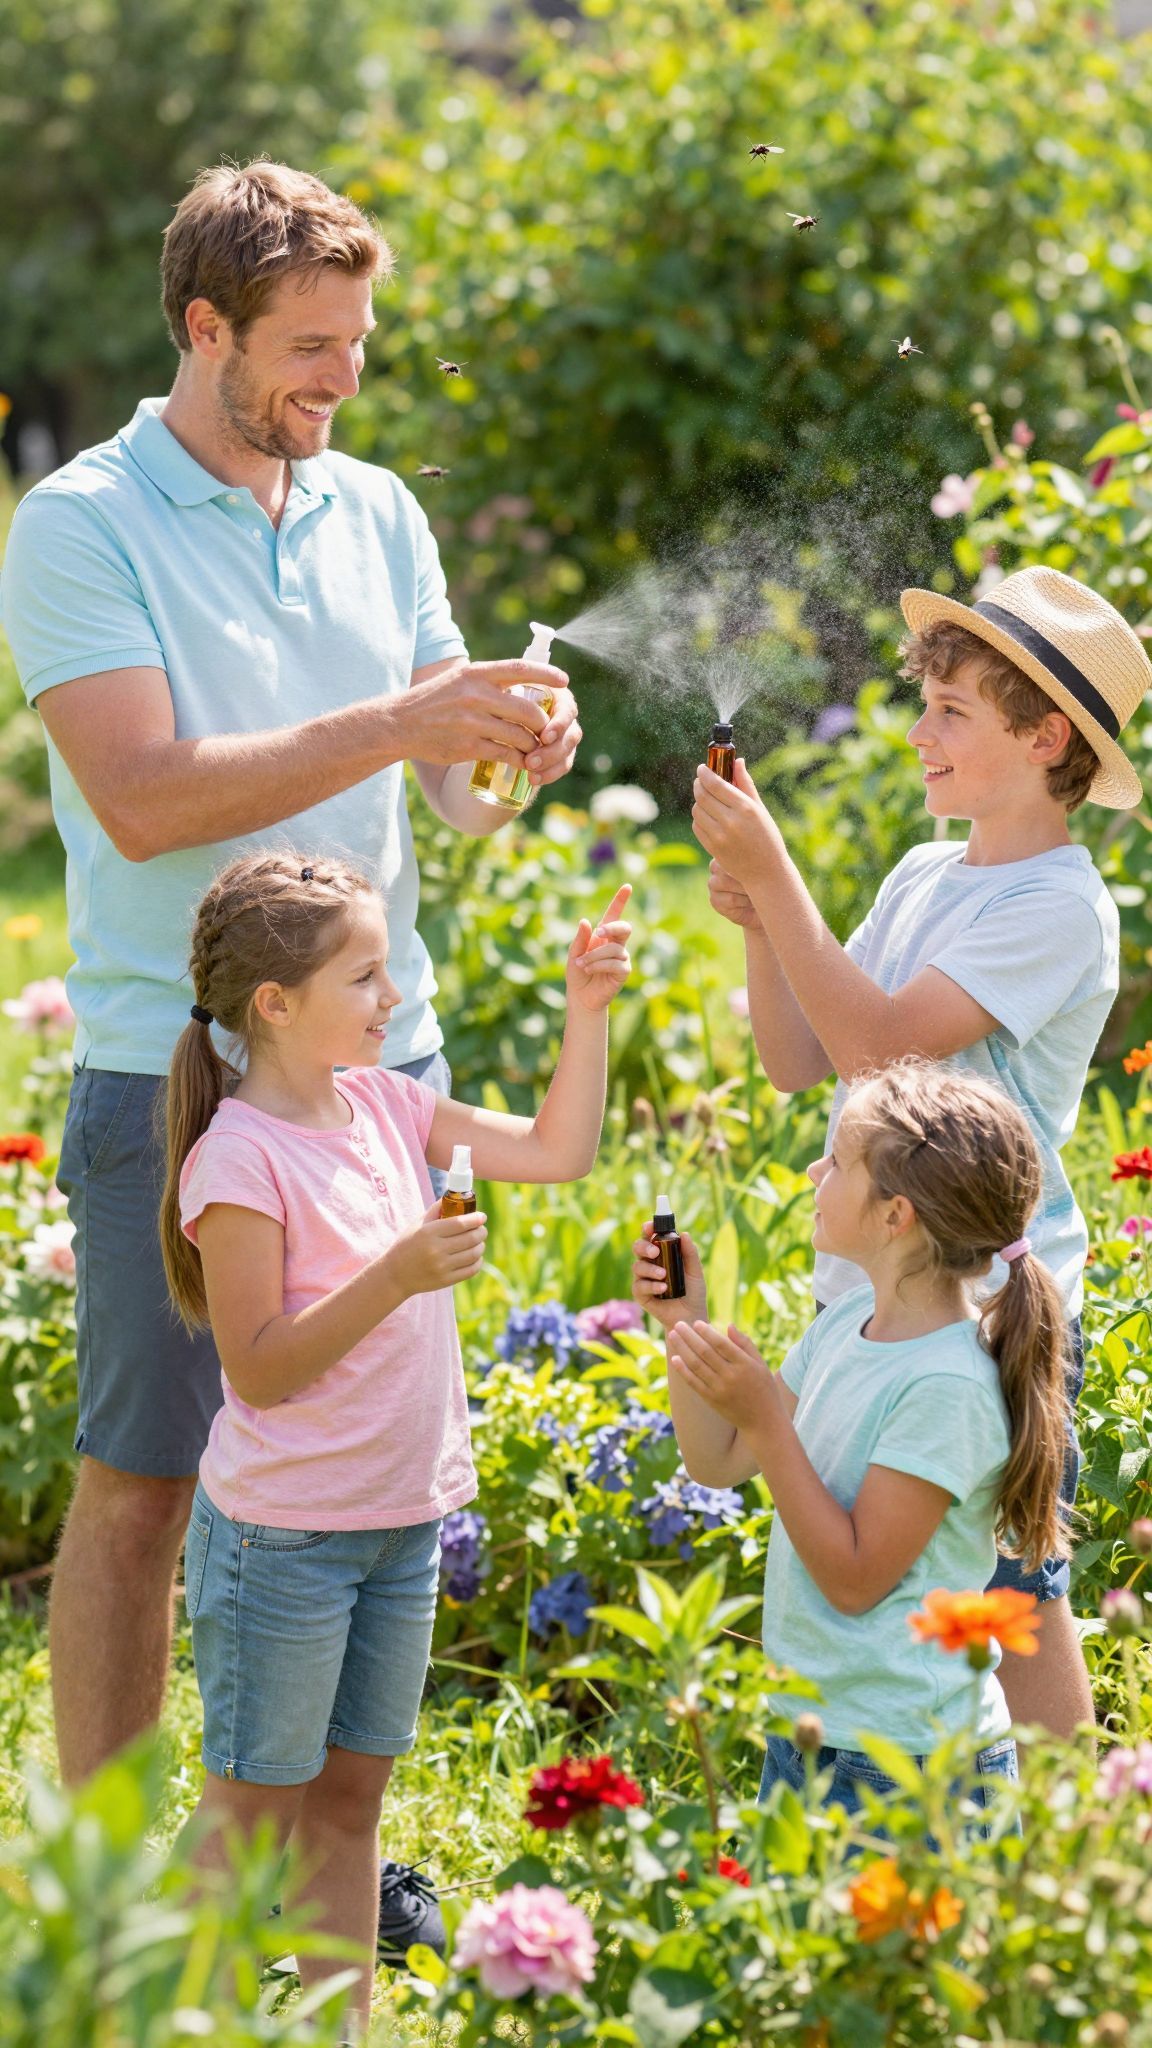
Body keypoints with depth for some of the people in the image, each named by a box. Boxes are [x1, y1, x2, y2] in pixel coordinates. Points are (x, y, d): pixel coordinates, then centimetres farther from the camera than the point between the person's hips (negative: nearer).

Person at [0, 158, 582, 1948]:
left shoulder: (376, 511, 10)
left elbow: (443, 787, 13)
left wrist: (510, 751, -11)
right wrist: (390, 727, -23)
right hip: (175, 1078, -5)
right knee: (144, 1484, 1)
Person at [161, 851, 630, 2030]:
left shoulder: (384, 1106, 3)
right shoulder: (239, 1159, -20)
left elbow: (557, 1152, 11)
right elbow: (259, 1370, -21)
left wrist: (587, 1012, 1)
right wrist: (395, 1278, -29)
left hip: (401, 1523, 7)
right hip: (281, 1535, -7)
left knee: (350, 1798, 16)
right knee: (252, 1812, 4)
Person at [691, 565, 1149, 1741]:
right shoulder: (924, 875, 11)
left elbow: (881, 1043, -22)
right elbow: (798, 1061, 12)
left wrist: (773, 872, -20)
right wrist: (757, 925, -4)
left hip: (993, 1309, -8)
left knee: (1015, 1598, -2)